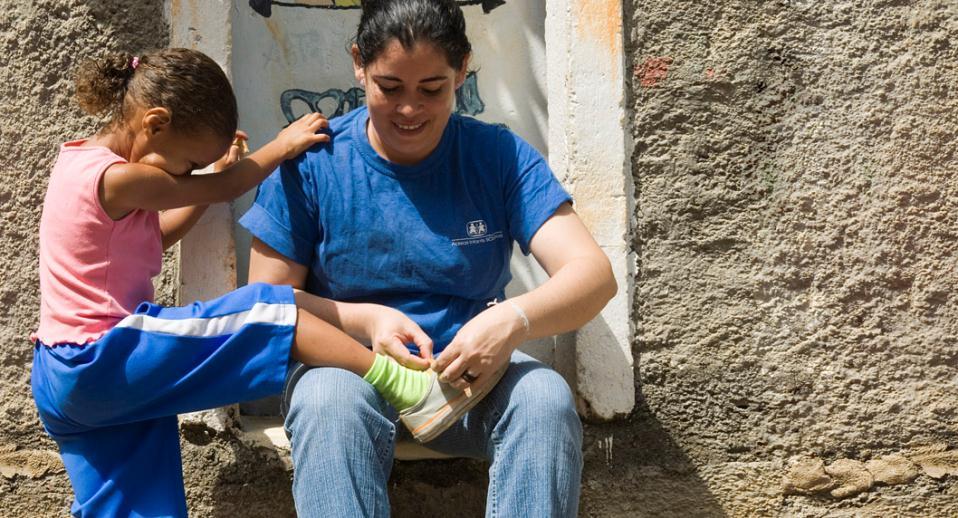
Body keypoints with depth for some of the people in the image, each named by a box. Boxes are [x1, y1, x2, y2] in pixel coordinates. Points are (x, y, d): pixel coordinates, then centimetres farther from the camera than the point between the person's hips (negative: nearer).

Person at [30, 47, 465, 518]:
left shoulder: (84, 161, 11)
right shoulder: (115, 179, -18)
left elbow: (150, 240, 24)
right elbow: (222, 189, -4)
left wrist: (215, 169, 18)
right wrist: (285, 144, 11)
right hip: (96, 365, -10)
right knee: (272, 312, -16)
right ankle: (400, 384, -17)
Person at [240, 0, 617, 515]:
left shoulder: (499, 156, -2)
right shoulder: (311, 163, -3)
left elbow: (594, 274, -11)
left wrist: (515, 319, -32)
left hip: (471, 376, 1)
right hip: (348, 366, -1)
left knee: (546, 399, -31)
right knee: (332, 400, -36)